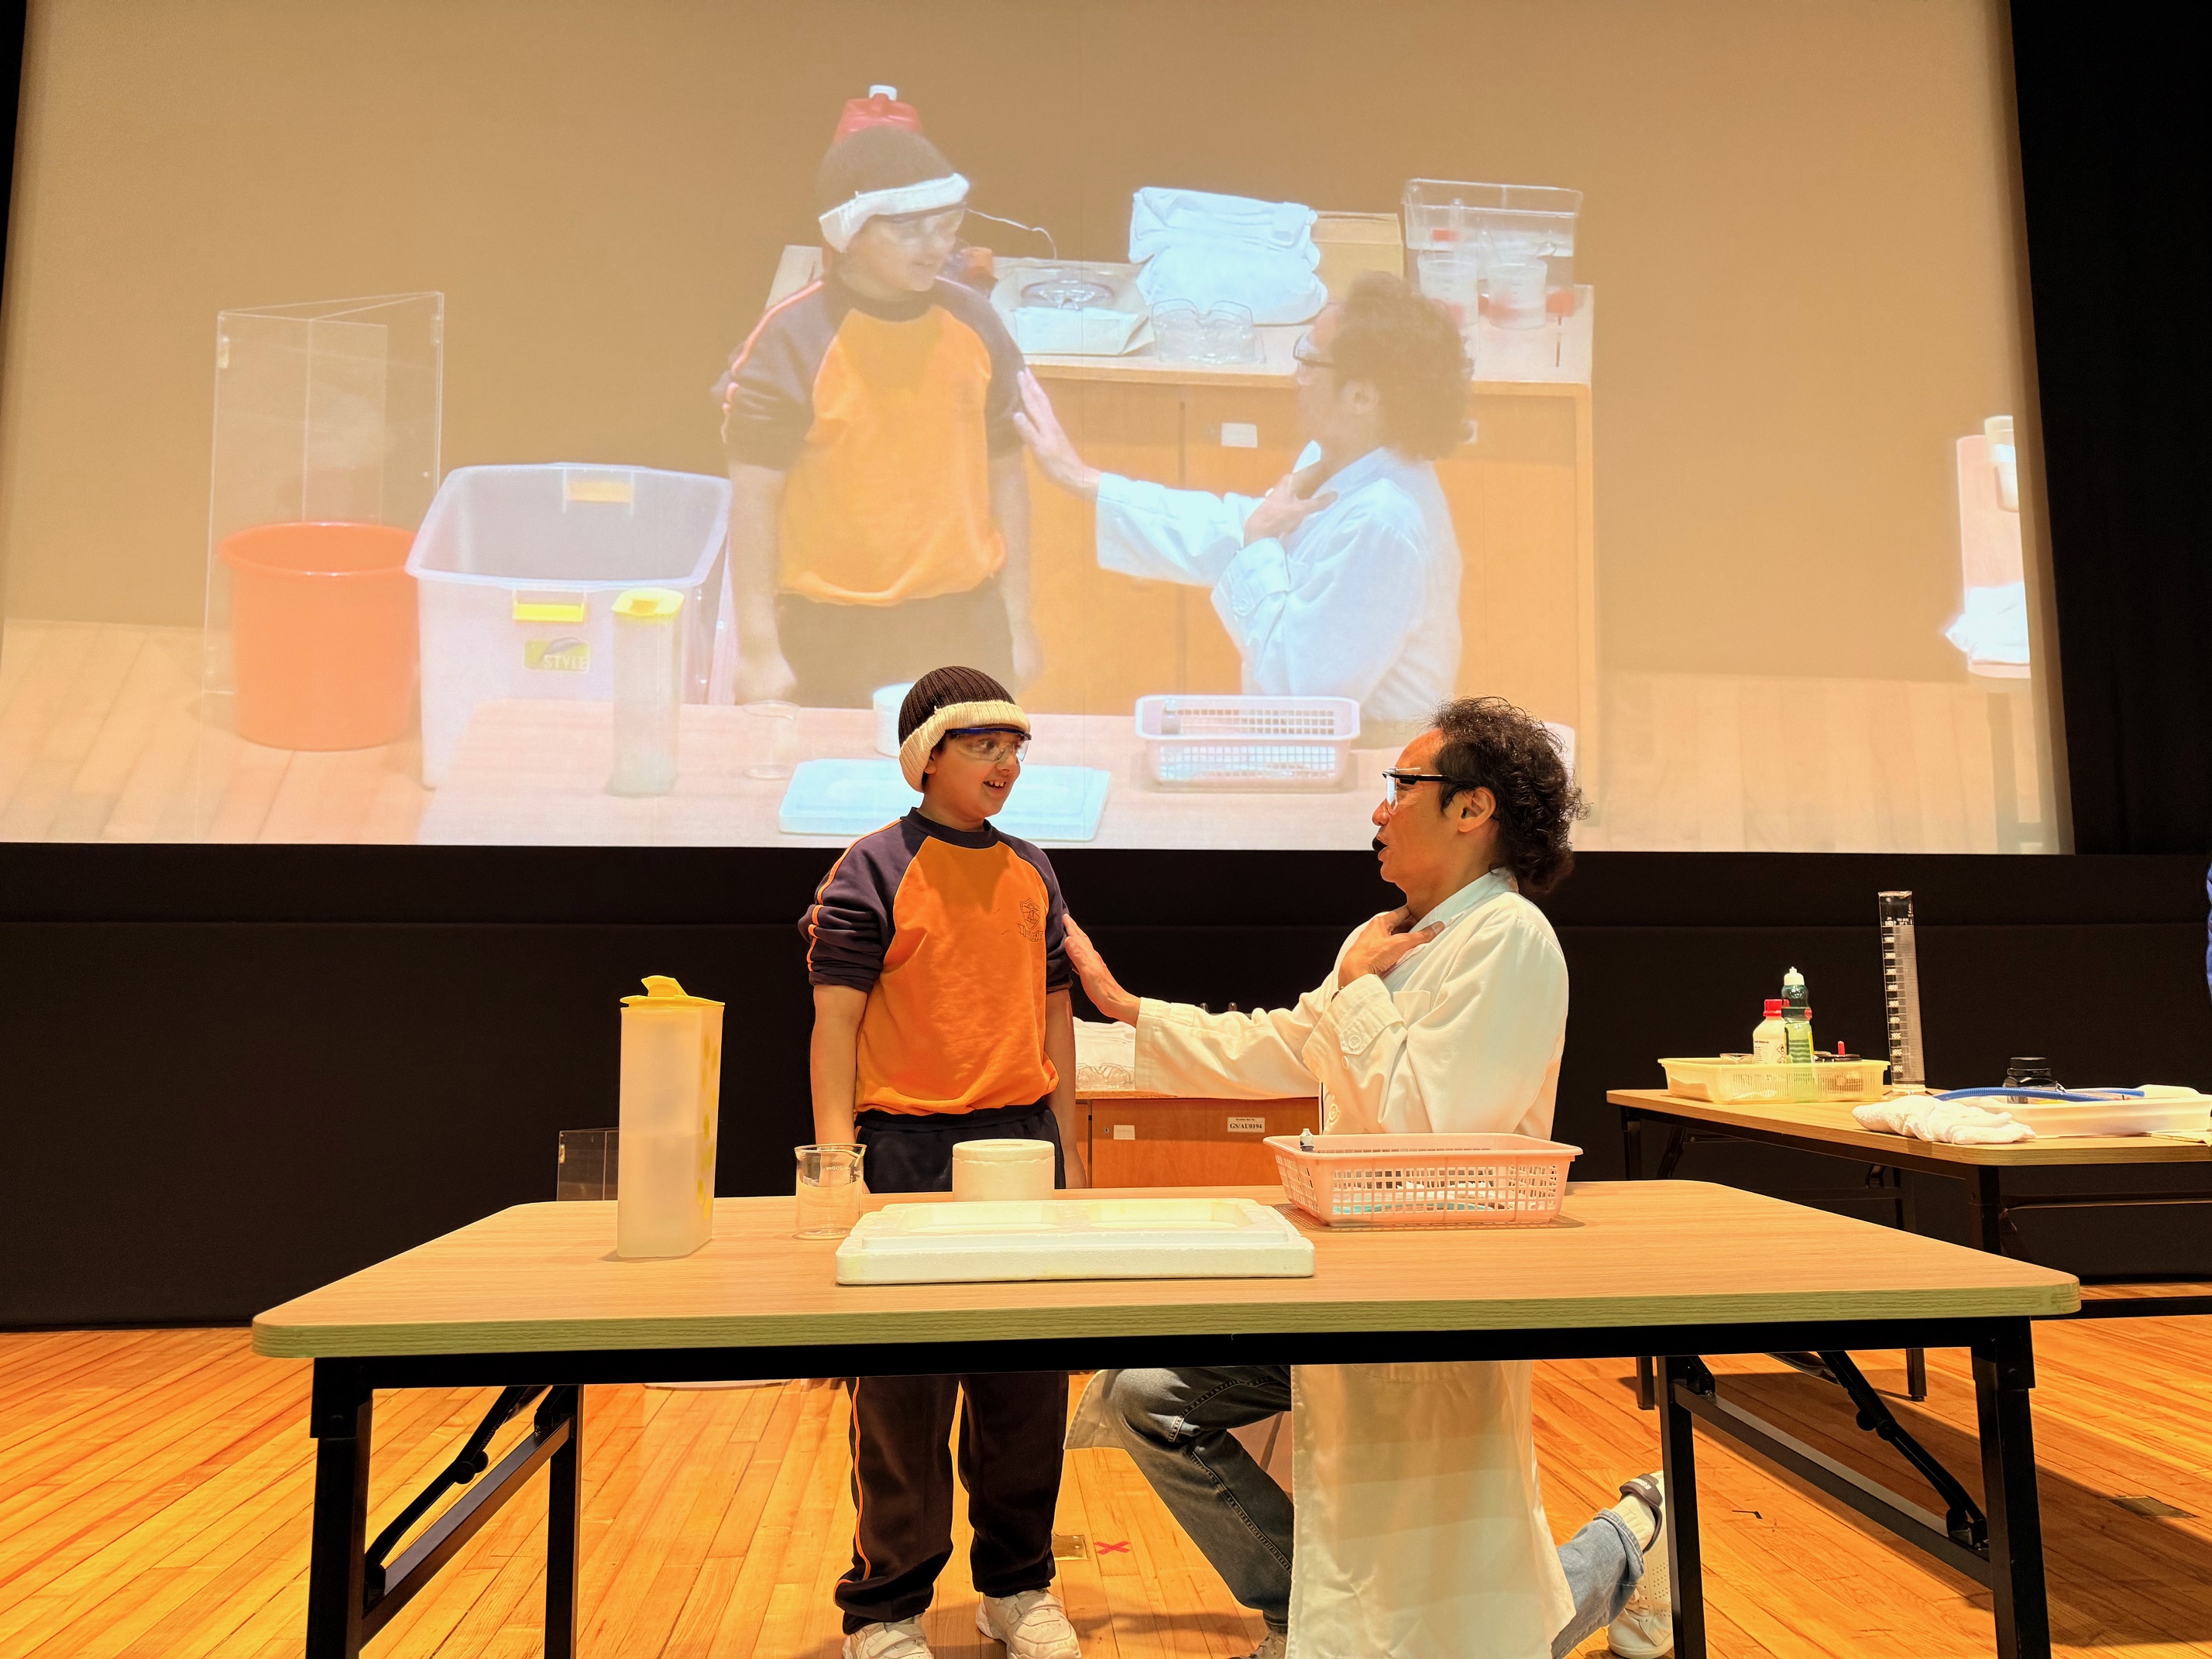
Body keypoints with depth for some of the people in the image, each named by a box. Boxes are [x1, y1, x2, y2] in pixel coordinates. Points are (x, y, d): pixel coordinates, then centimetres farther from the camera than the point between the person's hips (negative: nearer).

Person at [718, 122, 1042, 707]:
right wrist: (758, 649, -10)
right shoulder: (790, 342, -12)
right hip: (833, 631, -3)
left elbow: (1005, 473, 6)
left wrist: (1017, 621, 7)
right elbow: (754, 499, -9)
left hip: (965, 619, 4)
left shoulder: (973, 324, -1)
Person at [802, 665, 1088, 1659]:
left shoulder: (1032, 874, 11)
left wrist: (1069, 1157, 13)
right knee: (902, 1387, 3)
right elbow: (835, 1024, -8)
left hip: (1023, 1138, 5)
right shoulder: (873, 870, -4)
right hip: (910, 1146, -5)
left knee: (1027, 1378, 11)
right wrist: (836, 1163, -15)